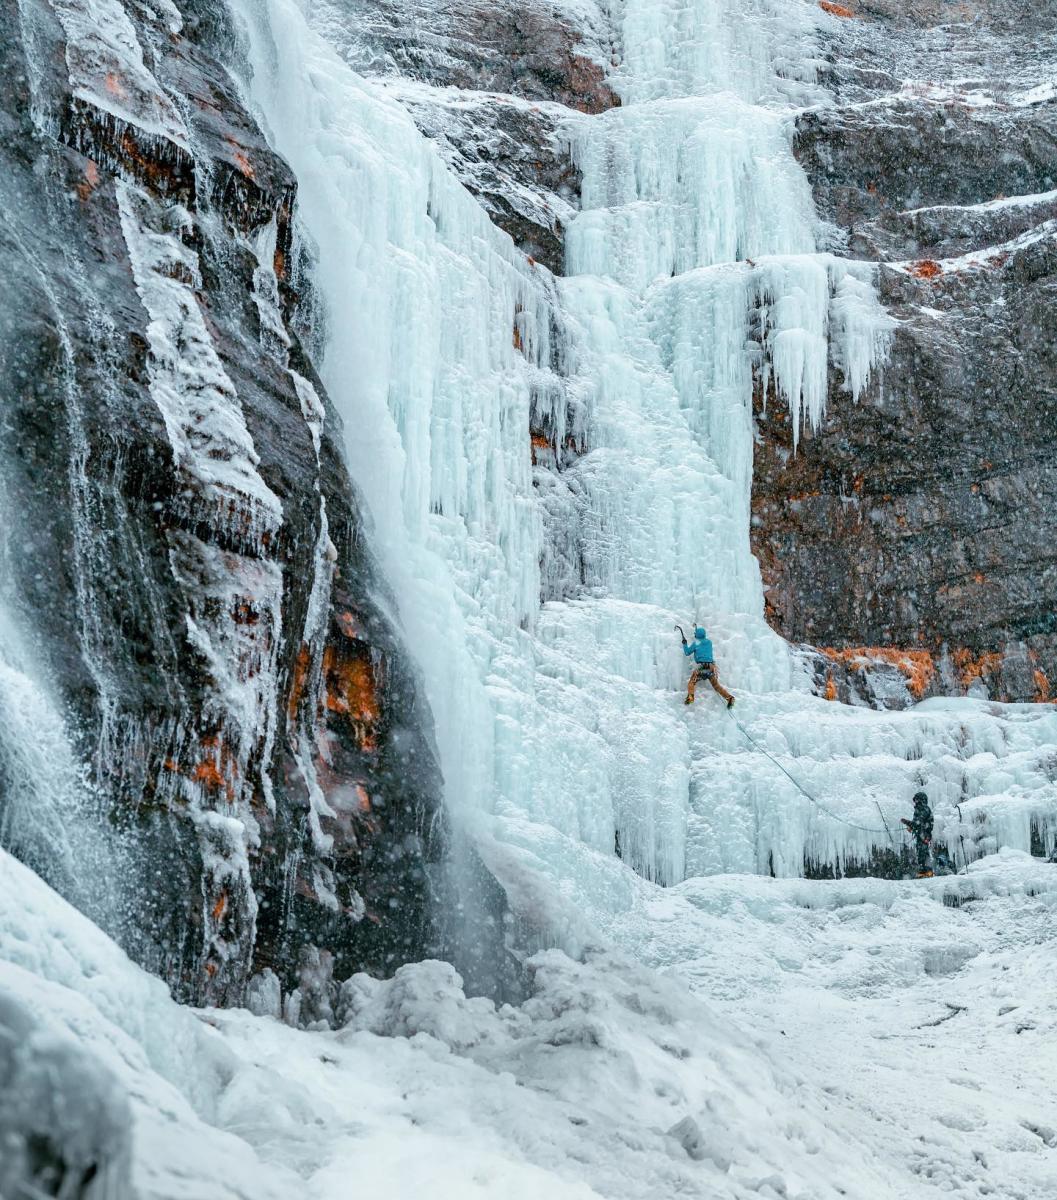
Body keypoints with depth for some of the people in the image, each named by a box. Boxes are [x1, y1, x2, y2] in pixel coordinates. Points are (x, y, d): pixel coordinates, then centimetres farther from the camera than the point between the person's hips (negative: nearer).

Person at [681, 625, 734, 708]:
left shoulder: (696, 643, 3)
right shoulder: (709, 642, 16)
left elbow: (687, 652, 11)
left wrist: (685, 644, 27)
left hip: (700, 667, -4)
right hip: (711, 667, 4)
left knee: (692, 682, 4)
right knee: (717, 685, 8)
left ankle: (690, 696, -24)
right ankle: (729, 697, -9)